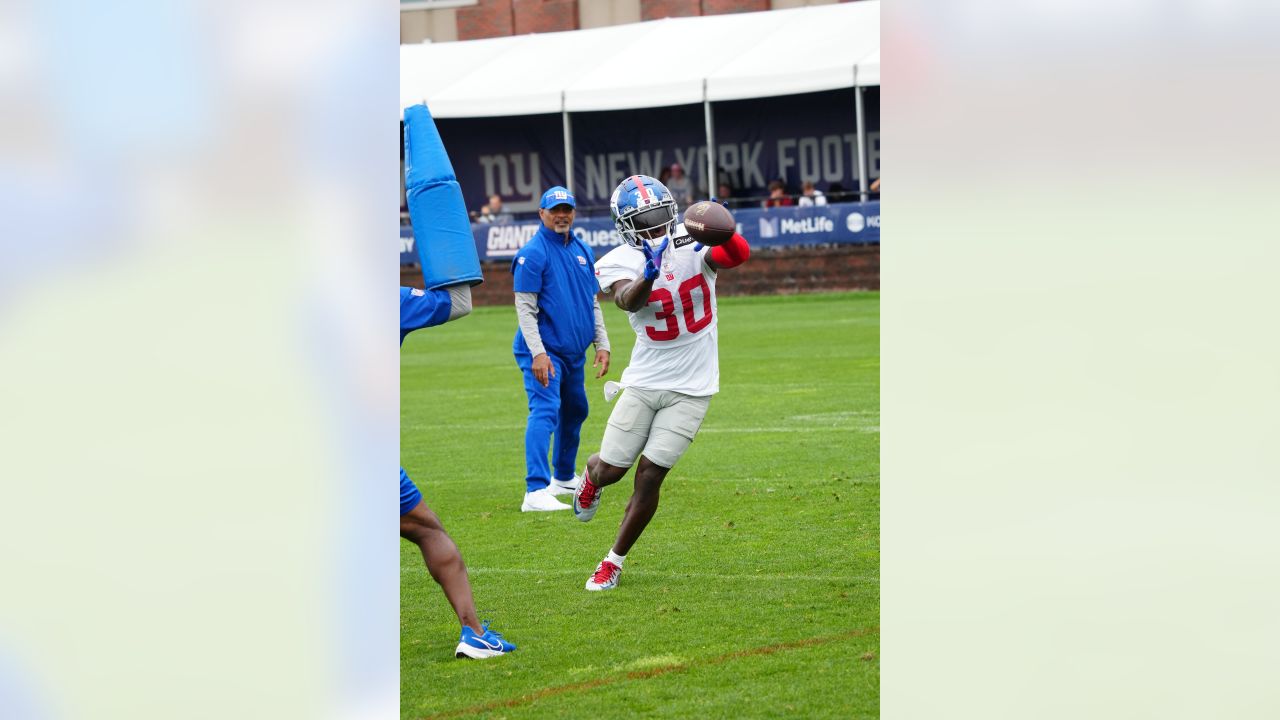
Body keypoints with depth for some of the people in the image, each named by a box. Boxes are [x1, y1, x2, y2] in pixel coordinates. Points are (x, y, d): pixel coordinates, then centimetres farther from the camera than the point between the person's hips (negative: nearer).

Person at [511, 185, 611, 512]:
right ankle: (536, 492, -28)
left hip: (575, 352, 8)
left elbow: (593, 303, 19)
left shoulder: (583, 252, 12)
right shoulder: (532, 254, -11)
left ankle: (563, 478, 38)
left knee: (575, 412, 19)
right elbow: (525, 308, -16)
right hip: (545, 351, -8)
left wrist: (602, 344, 11)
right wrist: (538, 353, -24)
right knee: (545, 412, -20)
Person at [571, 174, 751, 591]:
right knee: (610, 470, 6)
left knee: (649, 475, -5)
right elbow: (628, 300, -32)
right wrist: (649, 273, -52)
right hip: (645, 382, 1)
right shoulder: (620, 263, -10)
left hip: (691, 389, -1)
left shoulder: (693, 244, -10)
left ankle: (613, 563, 12)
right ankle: (591, 477, 46)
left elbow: (739, 257, -29)